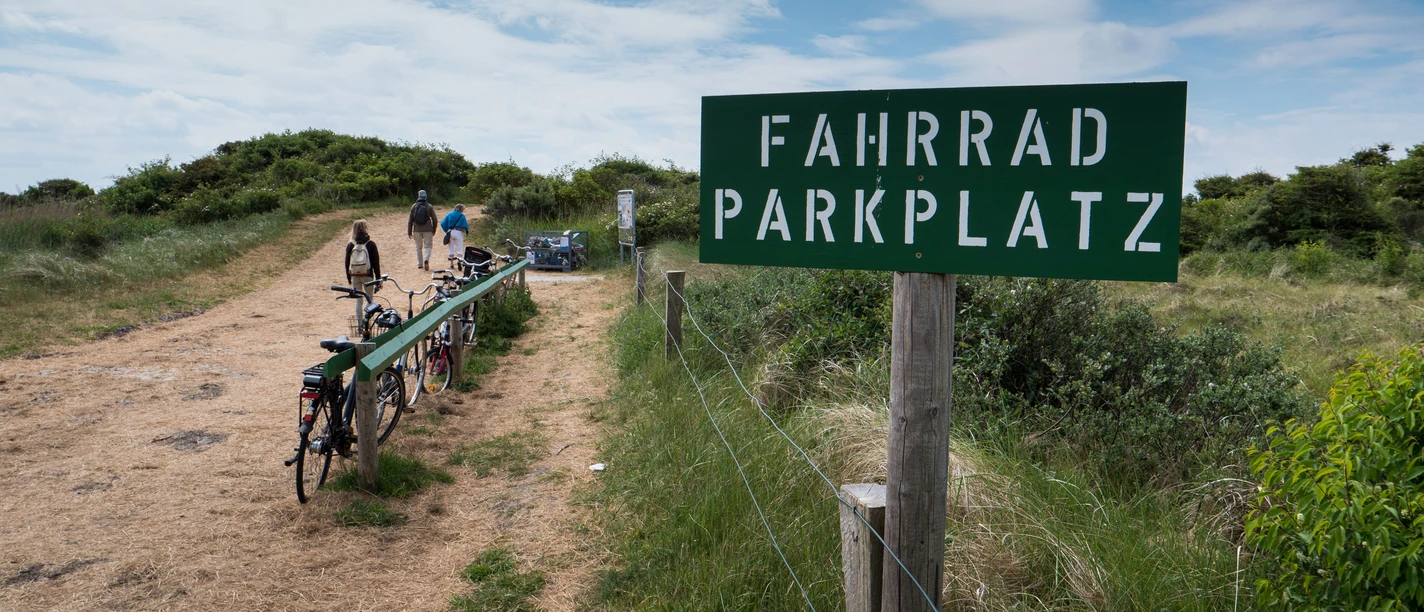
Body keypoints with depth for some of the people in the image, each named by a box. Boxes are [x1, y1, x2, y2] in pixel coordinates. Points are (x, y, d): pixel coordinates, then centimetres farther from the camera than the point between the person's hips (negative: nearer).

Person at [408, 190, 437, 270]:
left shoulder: (414, 207, 1)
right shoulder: (429, 206, -2)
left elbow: (410, 220, 1)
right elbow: (434, 219, 0)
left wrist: (409, 232, 5)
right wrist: (434, 230, 11)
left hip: (417, 230, 1)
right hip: (427, 230, -1)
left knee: (418, 247, 13)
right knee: (428, 246, 3)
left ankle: (420, 264, 17)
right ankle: (426, 259, -23)